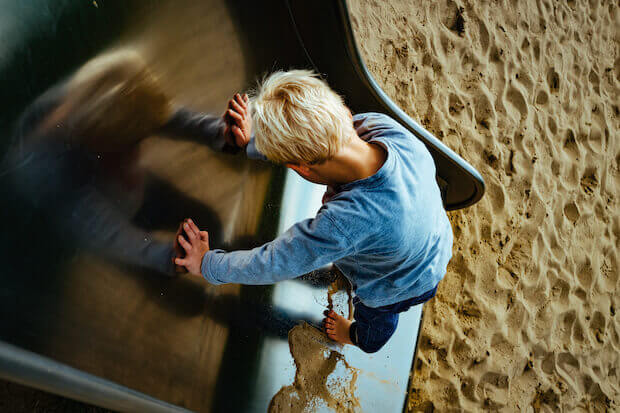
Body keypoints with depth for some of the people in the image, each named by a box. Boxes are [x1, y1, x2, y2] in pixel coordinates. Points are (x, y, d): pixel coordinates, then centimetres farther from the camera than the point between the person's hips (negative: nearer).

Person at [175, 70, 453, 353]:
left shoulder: (342, 223, -51)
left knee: (373, 315, 35)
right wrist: (254, 142, -2)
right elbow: (311, 137, -13)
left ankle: (364, 341, 69)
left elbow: (270, 264, -34)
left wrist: (207, 264, -18)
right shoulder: (384, 127, -34)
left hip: (402, 288, -3)